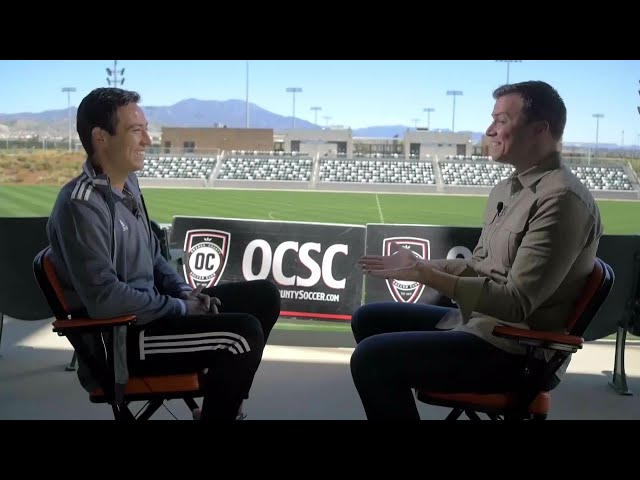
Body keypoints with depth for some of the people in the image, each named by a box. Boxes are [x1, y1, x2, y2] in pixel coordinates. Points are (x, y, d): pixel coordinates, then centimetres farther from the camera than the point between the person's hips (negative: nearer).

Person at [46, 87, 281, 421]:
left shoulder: (128, 184, 7)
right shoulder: (81, 205, -22)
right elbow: (104, 298, -27)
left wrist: (184, 292, 0)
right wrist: (179, 307, -17)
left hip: (150, 308, 9)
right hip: (118, 335, -9)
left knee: (264, 295, 6)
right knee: (244, 332, -25)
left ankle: (223, 391, 18)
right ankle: (219, 407, -1)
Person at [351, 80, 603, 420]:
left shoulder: (562, 198, -21)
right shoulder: (506, 189, 11)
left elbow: (517, 302, -25)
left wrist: (425, 275, -26)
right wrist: (420, 264, 1)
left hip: (515, 351, -10)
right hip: (476, 320, 10)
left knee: (371, 356, -20)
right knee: (368, 319, 13)